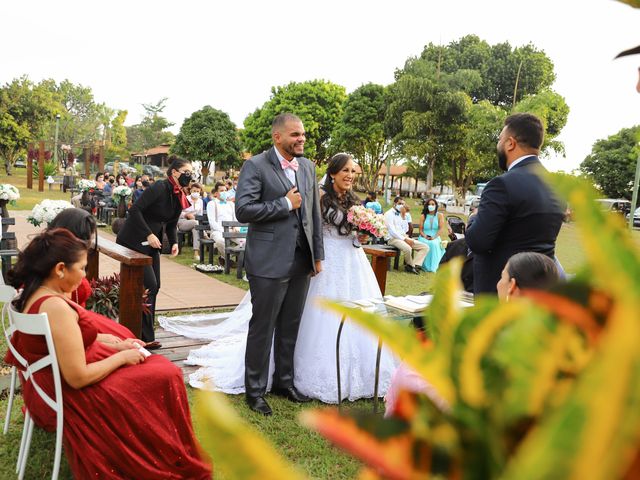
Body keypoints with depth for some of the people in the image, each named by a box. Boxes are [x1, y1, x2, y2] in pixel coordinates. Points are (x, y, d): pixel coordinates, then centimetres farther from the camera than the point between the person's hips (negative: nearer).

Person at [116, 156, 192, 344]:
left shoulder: (180, 197, 5)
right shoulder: (160, 188, -20)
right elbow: (135, 209, -23)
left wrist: (174, 242, -3)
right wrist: (148, 234, -25)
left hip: (152, 244, 9)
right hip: (134, 241, -8)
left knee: (154, 285, 8)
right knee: (149, 285, -11)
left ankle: (145, 333, 19)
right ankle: (145, 337, -2)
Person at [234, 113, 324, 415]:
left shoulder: (308, 166, 10)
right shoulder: (256, 166, -9)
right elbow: (243, 210, -17)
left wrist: (318, 254, 13)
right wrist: (285, 204, -15)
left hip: (301, 260, 6)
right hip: (269, 262, -6)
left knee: (290, 327, 16)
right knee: (263, 328, 5)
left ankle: (284, 381, 33)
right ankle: (255, 390, 19)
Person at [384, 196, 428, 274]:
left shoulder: (400, 214, 19)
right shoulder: (389, 214, -4)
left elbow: (405, 230, 13)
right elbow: (392, 231, -15)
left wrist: (403, 216, 5)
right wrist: (405, 239, -20)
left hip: (403, 237, 8)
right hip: (393, 238, -8)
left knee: (425, 247, -5)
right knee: (408, 248, -38)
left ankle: (416, 265, -17)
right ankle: (411, 266, -11)